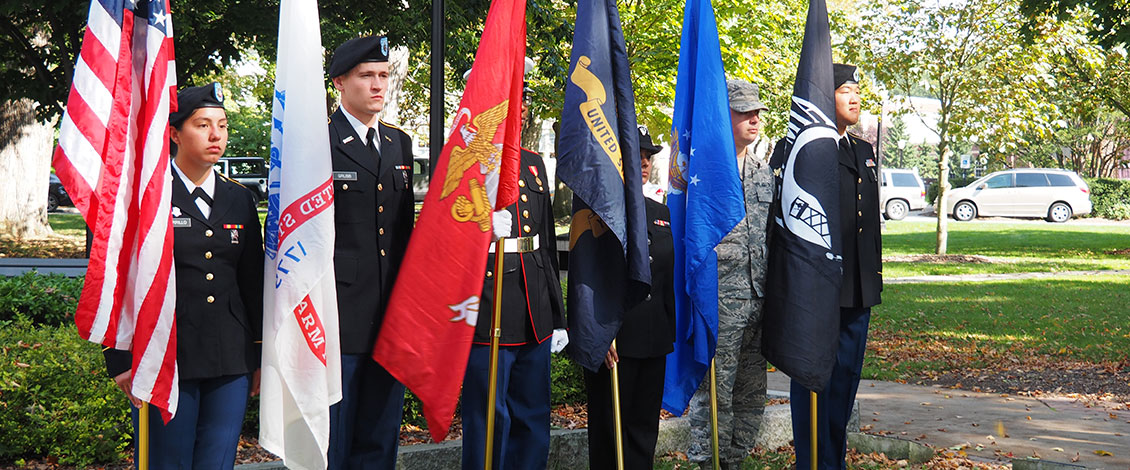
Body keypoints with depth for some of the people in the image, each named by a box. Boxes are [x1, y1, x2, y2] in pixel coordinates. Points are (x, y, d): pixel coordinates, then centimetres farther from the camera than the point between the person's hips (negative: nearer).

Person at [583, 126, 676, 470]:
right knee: (608, 430, 2)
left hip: (655, 341, 6)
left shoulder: (662, 214, 15)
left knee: (645, 429, 10)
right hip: (612, 339, -6)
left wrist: (673, 332, 12)